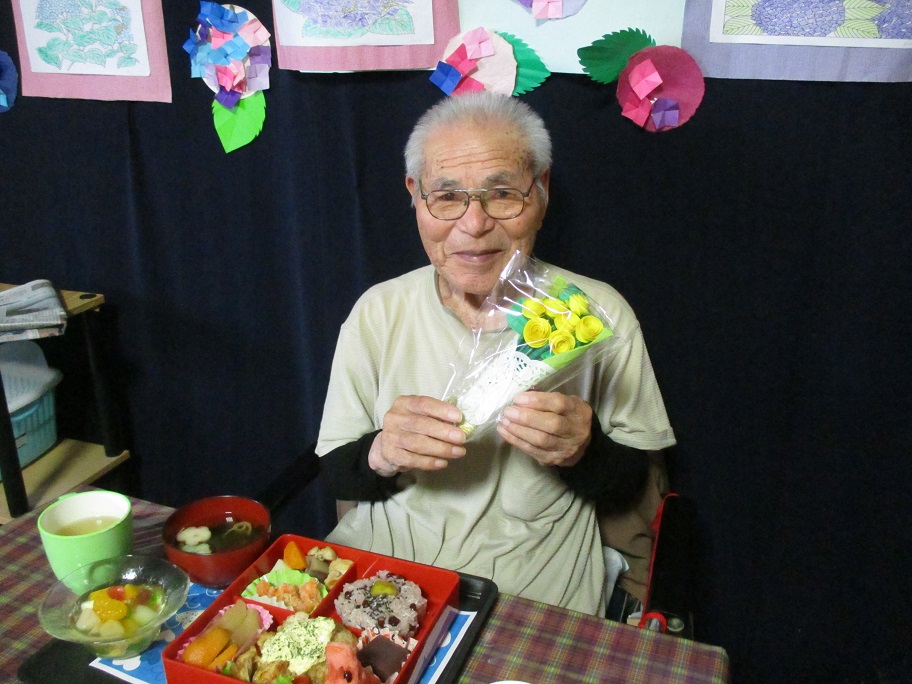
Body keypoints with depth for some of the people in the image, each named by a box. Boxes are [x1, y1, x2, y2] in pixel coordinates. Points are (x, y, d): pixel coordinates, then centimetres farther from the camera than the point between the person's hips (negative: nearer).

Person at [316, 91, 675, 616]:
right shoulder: (377, 312, -1)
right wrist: (382, 454, -19)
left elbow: (632, 478, 2)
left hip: (533, 593, 0)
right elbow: (336, 472, 3)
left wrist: (584, 451, -20)